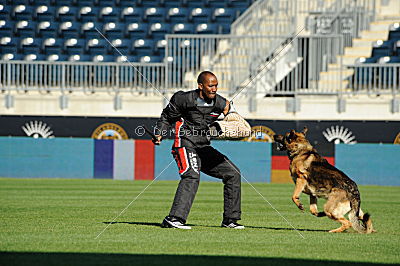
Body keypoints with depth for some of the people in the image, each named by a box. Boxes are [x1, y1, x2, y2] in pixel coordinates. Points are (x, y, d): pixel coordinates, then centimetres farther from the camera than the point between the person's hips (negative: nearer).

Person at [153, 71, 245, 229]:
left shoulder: (220, 103, 3)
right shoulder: (185, 99, -10)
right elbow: (167, 116, 4)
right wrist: (159, 134, -10)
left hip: (204, 148, 7)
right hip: (185, 145, -7)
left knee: (233, 174, 5)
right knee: (192, 176, -31)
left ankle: (229, 219, 13)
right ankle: (174, 219, -40)